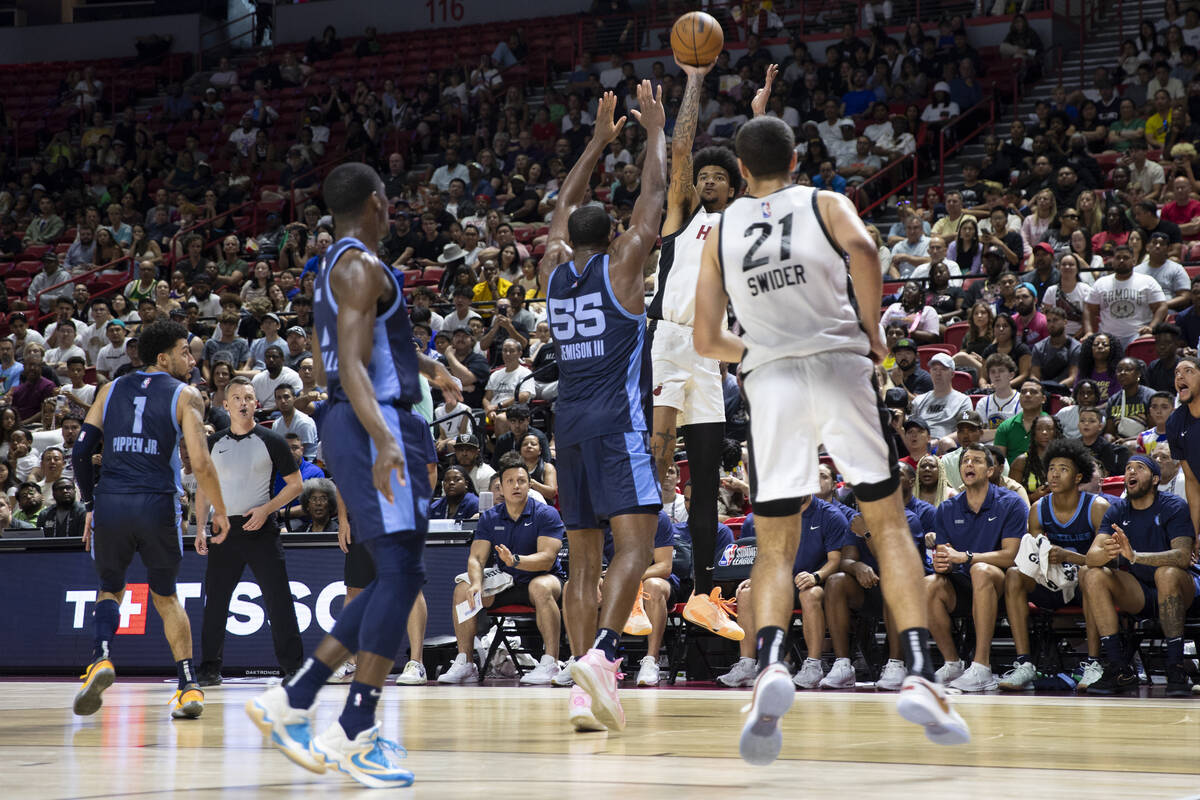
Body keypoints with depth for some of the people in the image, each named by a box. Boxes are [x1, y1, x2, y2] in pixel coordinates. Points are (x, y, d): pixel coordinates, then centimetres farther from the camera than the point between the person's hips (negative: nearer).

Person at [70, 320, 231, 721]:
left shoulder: (110, 390, 15)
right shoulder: (185, 396, 4)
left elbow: (80, 452, 9)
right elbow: (200, 464, -6)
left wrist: (91, 505, 18)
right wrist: (219, 509, 8)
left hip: (110, 503, 2)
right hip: (158, 505, -2)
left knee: (110, 587, 22)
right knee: (165, 595, 18)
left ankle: (102, 657, -5)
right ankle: (188, 684, 8)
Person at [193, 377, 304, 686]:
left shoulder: (271, 441, 0)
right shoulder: (214, 443, 9)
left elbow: (295, 484, 1)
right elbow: (203, 488, 16)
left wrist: (266, 509, -12)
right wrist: (200, 528, 5)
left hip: (261, 530, -3)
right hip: (225, 531, 3)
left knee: (278, 599, -7)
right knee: (215, 600, 3)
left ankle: (293, 666, -2)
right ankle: (209, 669, 13)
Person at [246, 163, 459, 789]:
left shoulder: (334, 267, 21)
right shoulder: (361, 267, -11)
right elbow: (351, 367, -21)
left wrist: (418, 366, 41)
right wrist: (383, 439, -34)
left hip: (347, 425, 10)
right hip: (375, 424, -10)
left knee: (397, 577, 10)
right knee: (400, 572, -13)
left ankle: (291, 700, 9)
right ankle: (355, 732, -16)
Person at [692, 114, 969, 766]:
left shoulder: (721, 231, 16)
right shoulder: (825, 204, 10)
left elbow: (707, 340, 15)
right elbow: (861, 250, -14)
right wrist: (873, 330, -2)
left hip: (769, 378, 2)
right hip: (838, 366, -1)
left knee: (775, 546, 6)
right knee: (888, 523, 7)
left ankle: (770, 665, -23)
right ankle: (919, 676, -9)